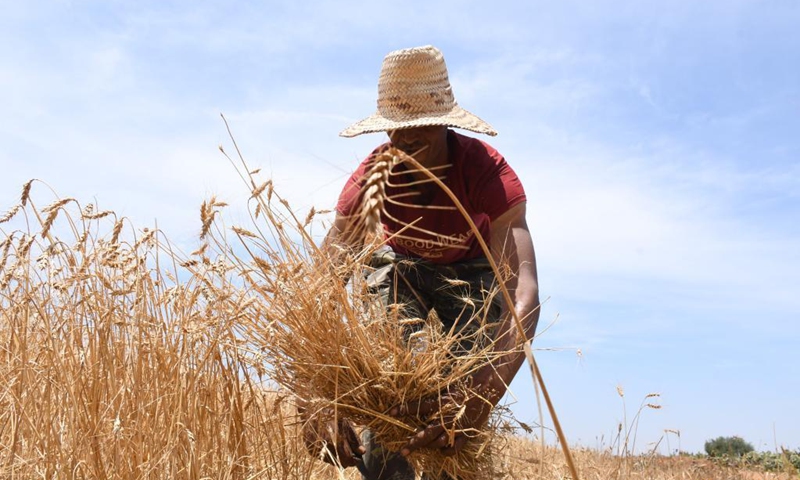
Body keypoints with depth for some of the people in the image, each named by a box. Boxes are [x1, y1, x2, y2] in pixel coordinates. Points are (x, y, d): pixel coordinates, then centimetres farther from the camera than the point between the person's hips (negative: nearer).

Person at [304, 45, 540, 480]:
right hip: (402, 265, 1)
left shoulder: (486, 170, -37)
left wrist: (480, 399, -63)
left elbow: (524, 292, -48)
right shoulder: (372, 177, -31)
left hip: (473, 270, -1)